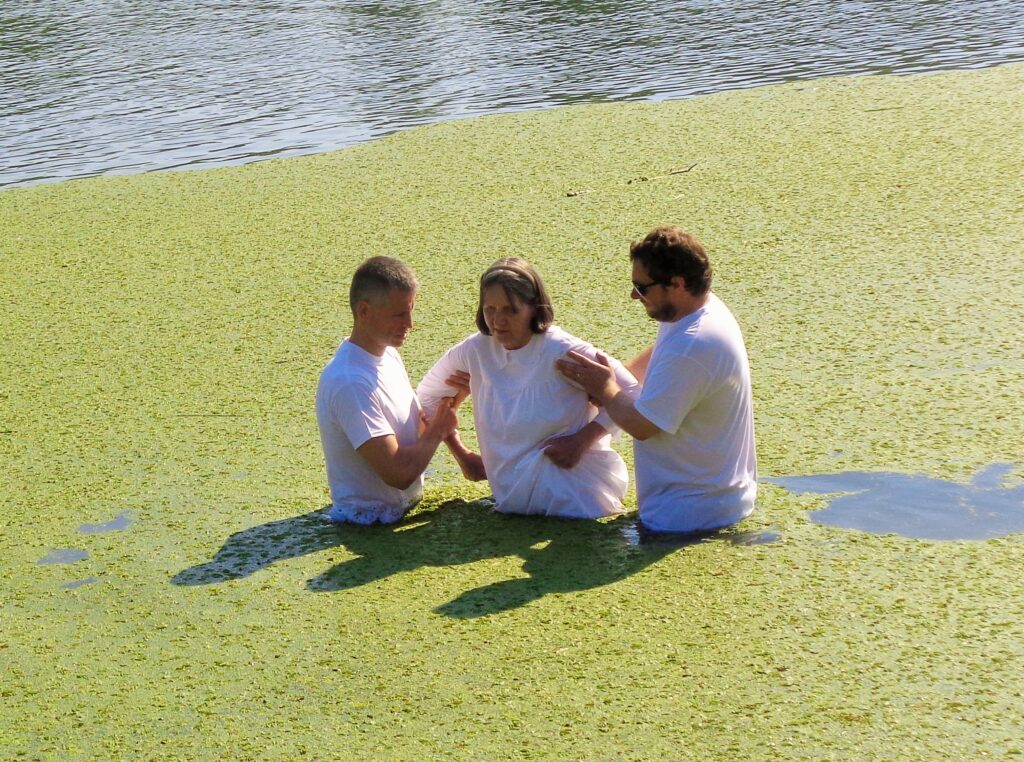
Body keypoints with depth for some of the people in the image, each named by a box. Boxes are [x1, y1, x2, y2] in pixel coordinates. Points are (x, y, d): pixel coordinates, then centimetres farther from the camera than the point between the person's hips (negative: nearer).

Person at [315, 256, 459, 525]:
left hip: (406, 510, 9)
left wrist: (447, 404, -6)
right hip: (369, 524, -9)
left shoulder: (389, 354, 7)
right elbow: (399, 473, -26)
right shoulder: (349, 382, -23)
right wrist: (438, 431, -9)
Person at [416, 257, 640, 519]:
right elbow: (427, 398, 13)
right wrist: (462, 455, 9)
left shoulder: (564, 352, -15)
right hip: (515, 495, 4)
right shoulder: (474, 351, -4)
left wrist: (582, 440, -18)